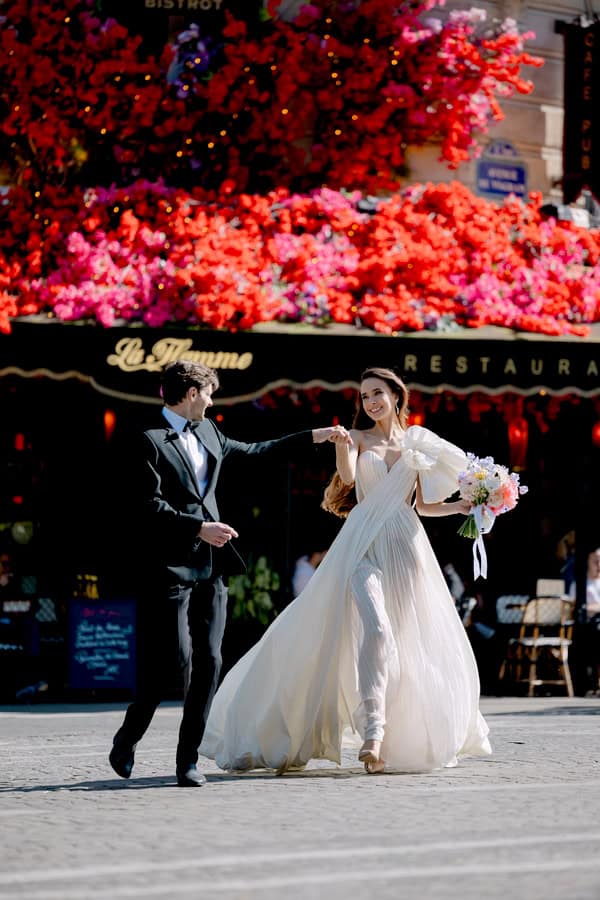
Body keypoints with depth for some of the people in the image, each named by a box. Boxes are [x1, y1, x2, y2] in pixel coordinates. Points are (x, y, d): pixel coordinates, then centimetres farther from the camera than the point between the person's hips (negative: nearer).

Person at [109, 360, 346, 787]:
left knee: (209, 664, 0)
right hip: (171, 570, -7)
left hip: (210, 569, 7)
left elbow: (251, 451, 30)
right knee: (170, 661, -8)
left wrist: (313, 437, 32)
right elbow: (151, 506, -15)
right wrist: (199, 528, -22)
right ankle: (127, 741, 13)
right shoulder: (150, 441, -9)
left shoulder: (207, 432, 16)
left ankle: (188, 759, 5)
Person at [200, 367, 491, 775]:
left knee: (412, 642, 4)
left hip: (405, 546, 3)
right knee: (375, 628, -23)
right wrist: (342, 447, -30)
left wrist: (462, 506, 3)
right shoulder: (358, 437, 9)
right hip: (363, 544, -3)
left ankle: (413, 737, 19)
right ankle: (372, 730, -32)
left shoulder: (417, 442, 14)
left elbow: (424, 505, 17)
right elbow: (347, 476, -13)